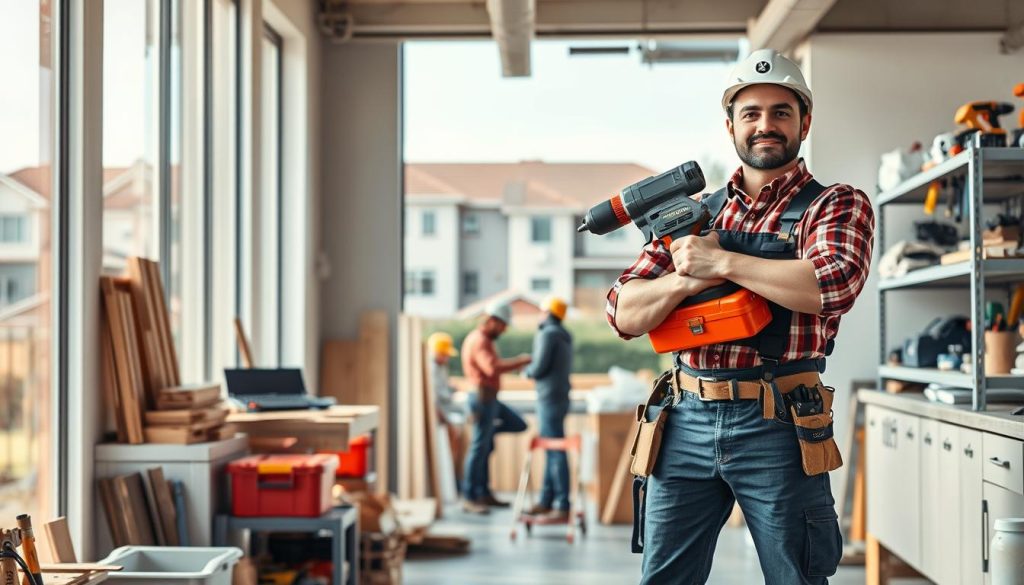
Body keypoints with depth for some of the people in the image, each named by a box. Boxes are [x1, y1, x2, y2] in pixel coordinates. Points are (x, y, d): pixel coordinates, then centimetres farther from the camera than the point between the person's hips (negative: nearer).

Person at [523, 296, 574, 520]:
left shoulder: (548, 334, -12)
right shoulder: (564, 336, 16)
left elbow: (539, 368, -15)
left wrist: (526, 371, 4)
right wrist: (532, 365, 13)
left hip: (550, 398, -10)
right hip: (559, 397, 10)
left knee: (556, 452, -10)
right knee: (552, 452, 13)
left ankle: (562, 506, -11)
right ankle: (546, 501, 19)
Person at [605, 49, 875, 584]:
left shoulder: (835, 205, 4)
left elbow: (834, 284, -18)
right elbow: (625, 313, 9)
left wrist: (720, 262, -12)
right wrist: (687, 280, -12)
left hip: (777, 426, -3)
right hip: (686, 424, 3)